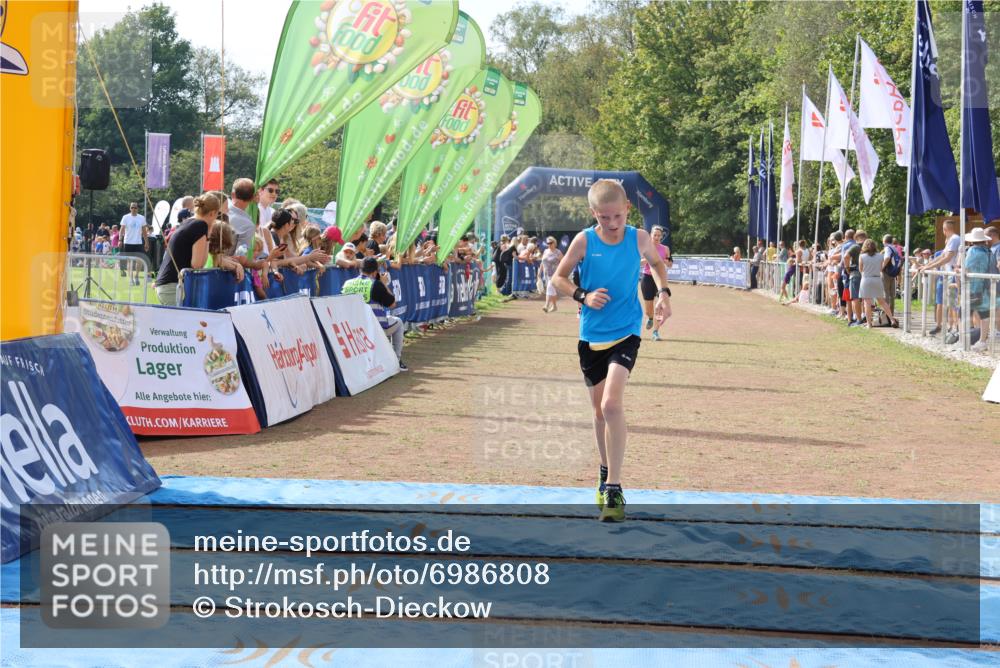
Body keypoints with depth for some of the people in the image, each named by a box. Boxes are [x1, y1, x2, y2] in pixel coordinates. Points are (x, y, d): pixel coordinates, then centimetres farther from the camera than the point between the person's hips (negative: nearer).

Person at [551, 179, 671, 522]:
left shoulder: (639, 238, -5)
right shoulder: (584, 241, -7)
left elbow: (657, 263, 16)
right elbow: (559, 278, 2)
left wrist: (663, 292, 1)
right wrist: (583, 295, -15)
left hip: (625, 333, -2)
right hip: (591, 335, 2)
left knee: (612, 404, -20)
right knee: (599, 410, 13)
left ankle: (613, 488, -15)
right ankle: (606, 472, 37)